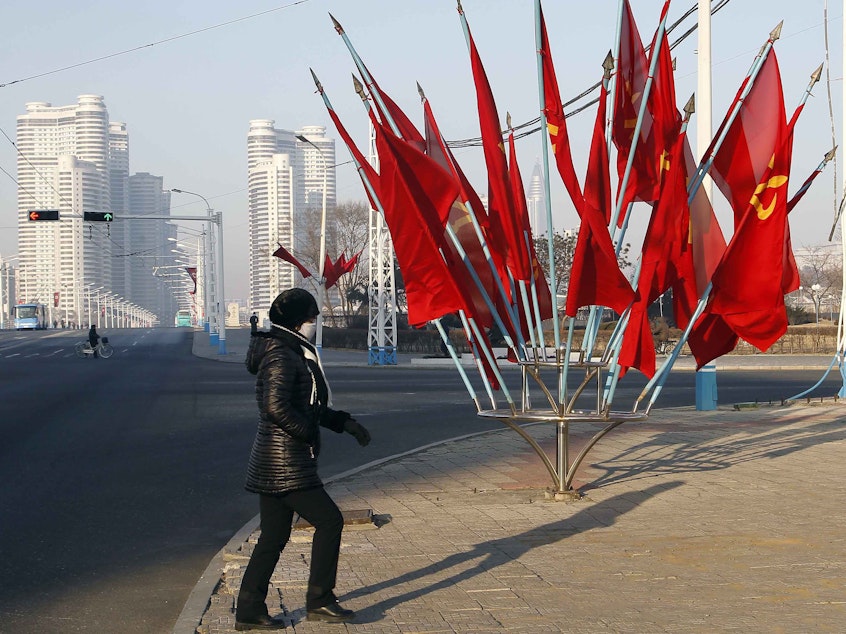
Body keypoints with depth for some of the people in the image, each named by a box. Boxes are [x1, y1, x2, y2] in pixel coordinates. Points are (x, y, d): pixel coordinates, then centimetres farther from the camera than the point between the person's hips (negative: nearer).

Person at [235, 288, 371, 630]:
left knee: (274, 536, 11)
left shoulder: (293, 353, 18)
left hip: (272, 462, 10)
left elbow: (308, 405, 27)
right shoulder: (282, 356, -15)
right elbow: (276, 406, -26)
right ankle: (319, 601, 3)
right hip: (286, 464, -10)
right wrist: (308, 432, -16)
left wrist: (344, 422, 20)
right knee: (329, 520, -3)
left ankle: (249, 611, 14)